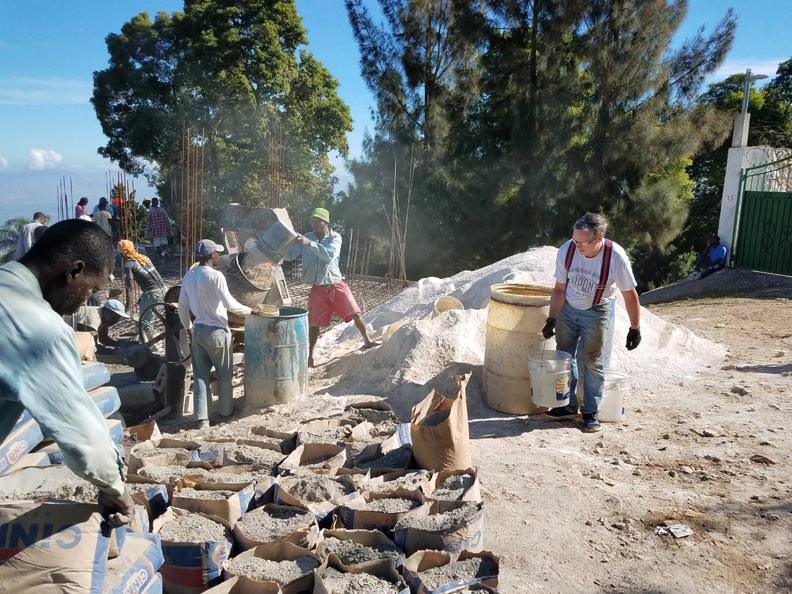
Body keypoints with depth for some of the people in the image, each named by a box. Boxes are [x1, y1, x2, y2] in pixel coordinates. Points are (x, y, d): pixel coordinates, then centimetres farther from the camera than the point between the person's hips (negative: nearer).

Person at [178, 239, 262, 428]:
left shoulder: (189, 276, 5)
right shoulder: (215, 275, -16)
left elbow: (182, 306, 11)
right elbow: (230, 304, -21)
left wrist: (188, 327, 23)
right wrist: (251, 311, -8)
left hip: (198, 331, 6)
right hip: (217, 331, -6)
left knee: (200, 375, 8)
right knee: (225, 374, 12)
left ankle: (202, 418, 8)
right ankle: (226, 411, 25)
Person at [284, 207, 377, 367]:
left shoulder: (335, 237, -5)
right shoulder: (306, 237, 1)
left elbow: (329, 255, -25)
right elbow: (289, 255, -4)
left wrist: (310, 243, -36)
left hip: (336, 285, -1)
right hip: (318, 288, 1)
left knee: (355, 313, -3)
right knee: (314, 323, 3)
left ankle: (367, 341, 16)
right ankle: (310, 355, 17)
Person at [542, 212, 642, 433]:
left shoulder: (616, 257, -27)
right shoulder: (566, 251, -20)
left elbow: (630, 295, -15)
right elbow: (559, 289, -7)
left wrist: (635, 328, -11)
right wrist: (552, 319, -9)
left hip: (598, 312, -3)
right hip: (568, 308, 3)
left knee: (592, 362, -3)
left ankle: (591, 413, 10)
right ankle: (568, 404, 23)